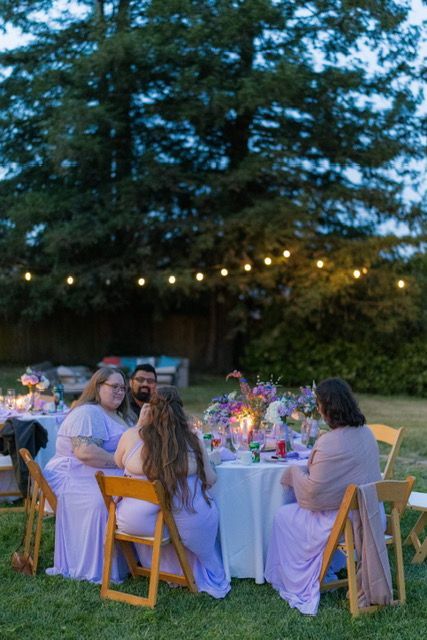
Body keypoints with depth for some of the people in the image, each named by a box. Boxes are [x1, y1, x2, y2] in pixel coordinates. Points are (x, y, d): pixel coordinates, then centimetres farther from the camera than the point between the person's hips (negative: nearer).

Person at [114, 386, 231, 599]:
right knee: (209, 510, 31)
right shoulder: (192, 441, -6)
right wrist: (210, 460, 25)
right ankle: (213, 582, 39)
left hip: (135, 523, 1)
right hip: (187, 523, -1)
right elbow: (210, 480, 3)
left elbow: (119, 462, 15)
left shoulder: (131, 436, -6)